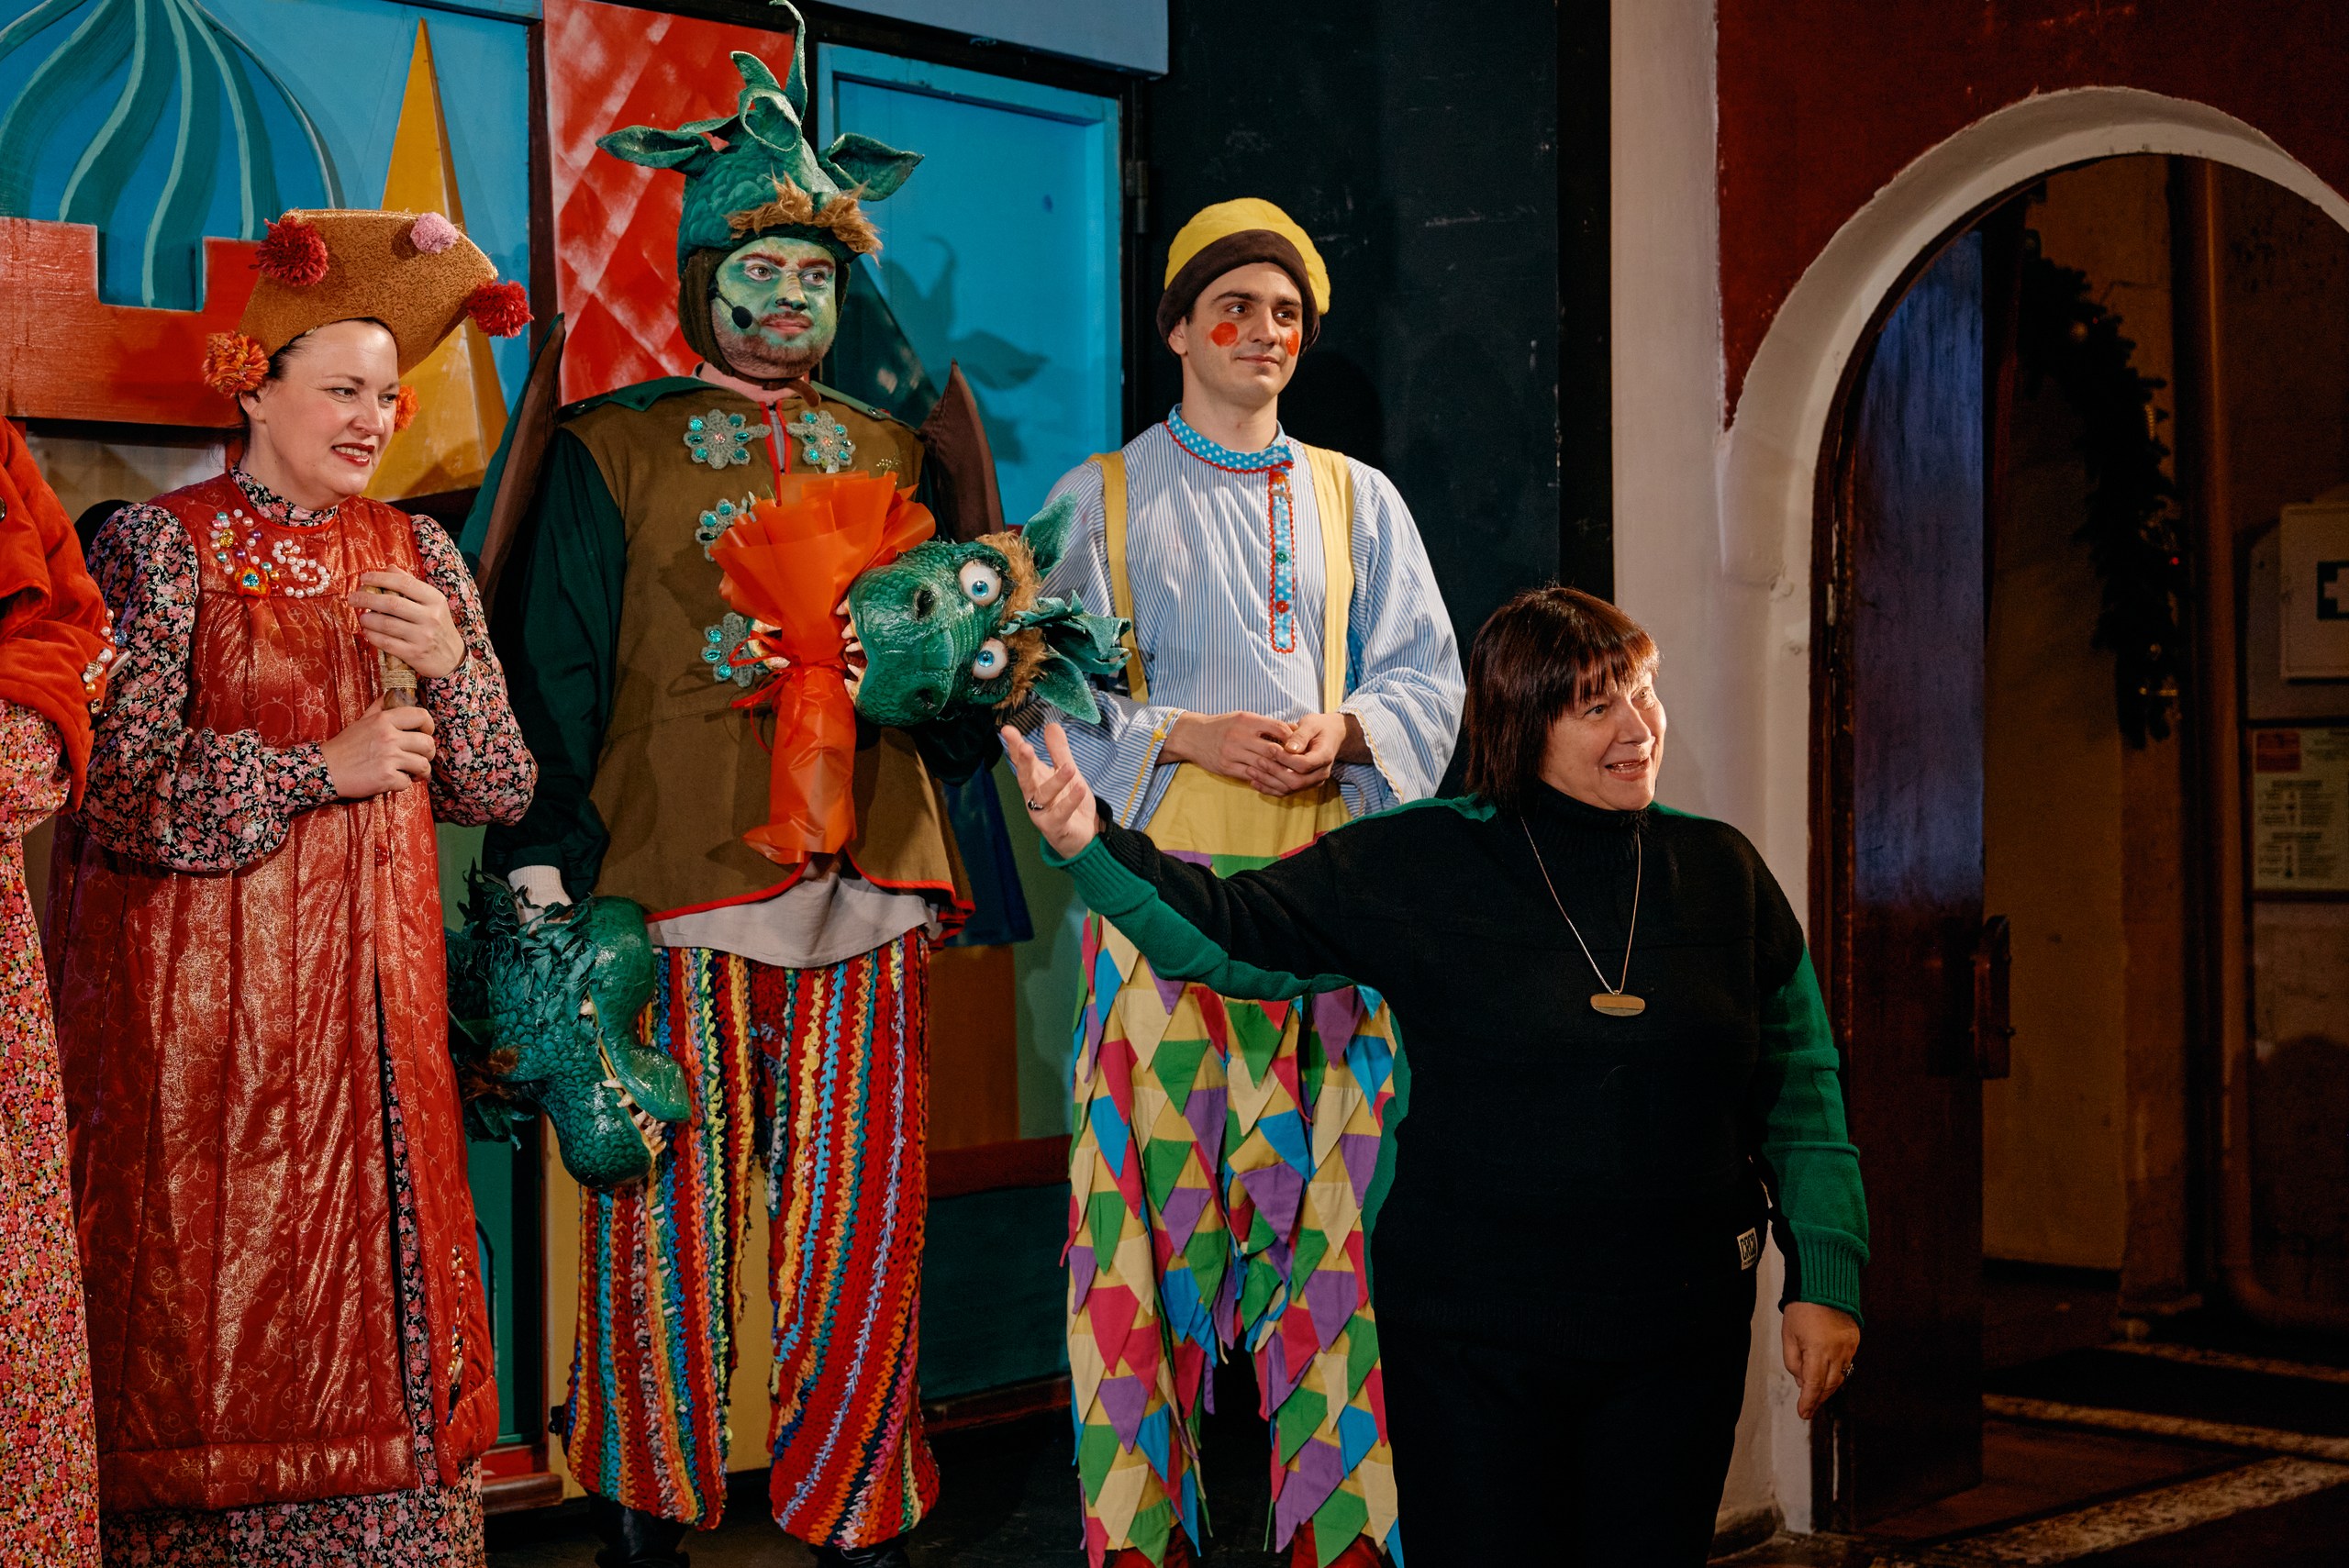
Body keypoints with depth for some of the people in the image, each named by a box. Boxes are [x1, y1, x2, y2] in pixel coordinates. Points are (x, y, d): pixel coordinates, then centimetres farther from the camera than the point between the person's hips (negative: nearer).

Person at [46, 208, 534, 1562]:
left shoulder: (418, 553, 11)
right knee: (221, 1287, -1)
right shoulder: (158, 543, -3)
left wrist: (450, 664, -9)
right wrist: (322, 768, -11)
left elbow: (506, 791, 8)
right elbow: (116, 787, -13)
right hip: (208, 989, -4)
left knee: (380, 1271, 5)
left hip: (373, 980, 4)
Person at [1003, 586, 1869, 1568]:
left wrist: (1825, 1279, 4)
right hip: (1469, 1336, -2)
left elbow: (1801, 1097, 8)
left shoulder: (1723, 872, 4)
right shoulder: (1418, 866, -3)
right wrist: (1093, 846, -19)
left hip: (1677, 1338, 2)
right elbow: (1231, 932, -4)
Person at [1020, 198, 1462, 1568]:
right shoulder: (1104, 500, 9)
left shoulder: (1360, 502, 18)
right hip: (1164, 875, -2)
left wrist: (1346, 729, -7)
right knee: (1160, 1179, -6)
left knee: (1327, 1183, -1)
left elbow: (1428, 680, 13)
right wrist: (1189, 737, -12)